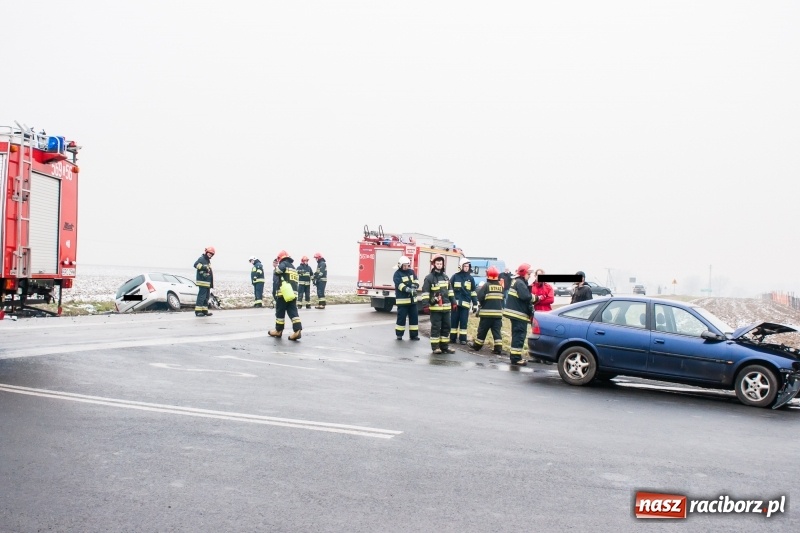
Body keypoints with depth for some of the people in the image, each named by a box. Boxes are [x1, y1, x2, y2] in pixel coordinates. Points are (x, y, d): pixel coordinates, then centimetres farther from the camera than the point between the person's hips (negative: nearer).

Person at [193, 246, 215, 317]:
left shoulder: (208, 261, 23)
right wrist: (204, 267, -37)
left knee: (206, 297, 12)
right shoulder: (201, 259, -7)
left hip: (207, 283, 10)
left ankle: (205, 311, 18)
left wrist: (211, 283, 28)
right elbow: (196, 264, -27)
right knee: (201, 296, -12)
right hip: (203, 282, -10)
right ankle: (198, 311, -12)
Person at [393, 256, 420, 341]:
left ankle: (413, 334, 15)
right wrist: (408, 290, -32)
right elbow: (400, 285, -19)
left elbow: (416, 282, 6)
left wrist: (415, 285, -17)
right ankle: (399, 334, 10)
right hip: (402, 299, -6)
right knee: (401, 317, -2)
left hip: (412, 299, 6)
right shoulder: (397, 274, -7)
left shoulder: (411, 272, 12)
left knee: (414, 317, 7)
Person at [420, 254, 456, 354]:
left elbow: (450, 290, 21)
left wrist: (453, 302, 16)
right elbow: (425, 292, -10)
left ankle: (445, 346, 17)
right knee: (436, 327, -3)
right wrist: (426, 304, -16)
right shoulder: (429, 278, -6)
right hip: (435, 307, -6)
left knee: (446, 327, 9)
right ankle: (435, 347, 3)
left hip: (446, 307, 6)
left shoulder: (446, 277, 15)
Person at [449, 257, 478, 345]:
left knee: (464, 321, 2)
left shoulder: (470, 278, 8)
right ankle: (453, 338, 10)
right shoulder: (455, 276, 2)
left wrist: (475, 304, 8)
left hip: (466, 303, 1)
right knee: (454, 321, 3)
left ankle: (463, 338, 9)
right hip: (455, 303, -1)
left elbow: (473, 292, 11)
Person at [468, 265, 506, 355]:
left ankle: (477, 345, 20)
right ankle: (498, 348, -1)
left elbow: (480, 297, -14)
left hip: (487, 313, -4)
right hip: (498, 312, 4)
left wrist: (481, 304, 4)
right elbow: (503, 299, 12)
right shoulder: (500, 286, 5)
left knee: (482, 330, 8)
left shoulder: (486, 285, -11)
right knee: (497, 331, 4)